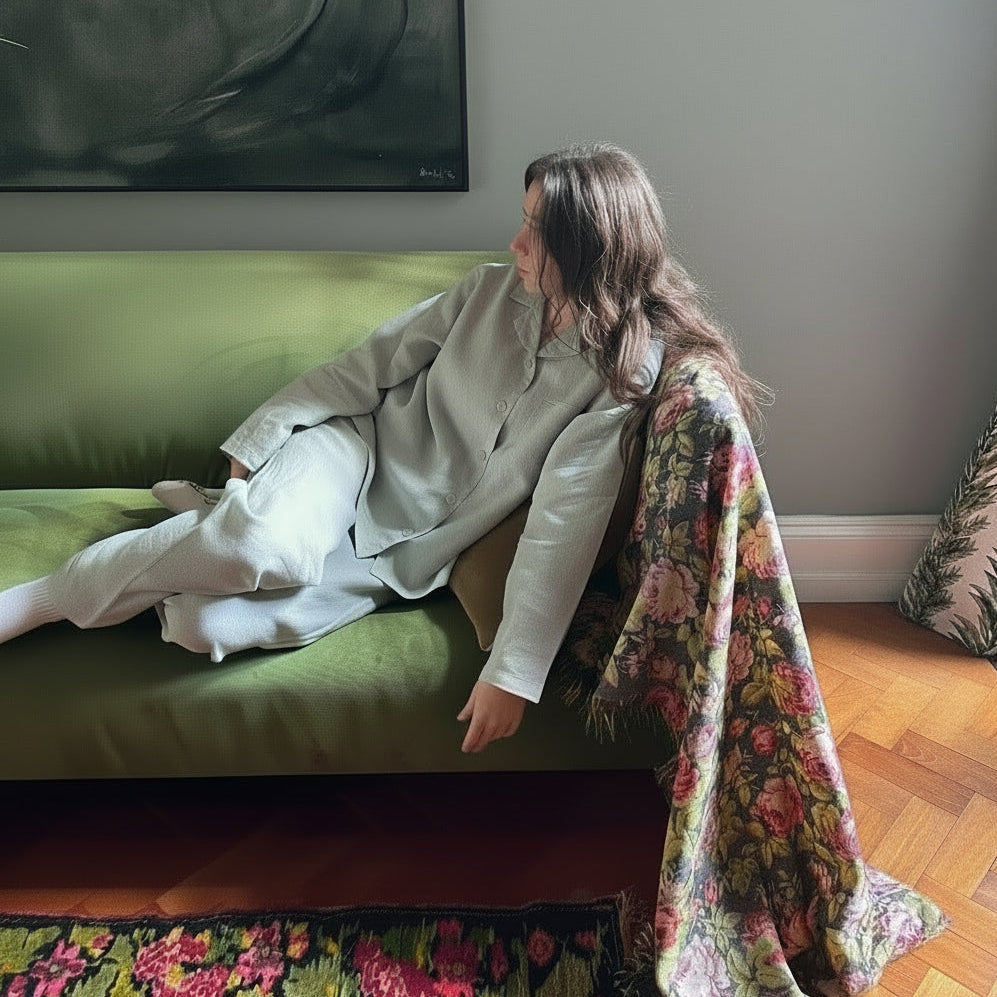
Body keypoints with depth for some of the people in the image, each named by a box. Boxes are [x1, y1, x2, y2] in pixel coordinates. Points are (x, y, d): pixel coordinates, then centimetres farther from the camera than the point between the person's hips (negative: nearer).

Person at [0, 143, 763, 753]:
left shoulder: (626, 371, -13)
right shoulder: (493, 290, -3)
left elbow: (564, 526, -20)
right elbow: (370, 363, 1)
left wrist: (515, 672, -23)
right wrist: (258, 439, -3)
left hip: (412, 553, -2)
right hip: (365, 446, 2)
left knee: (208, 623, -25)